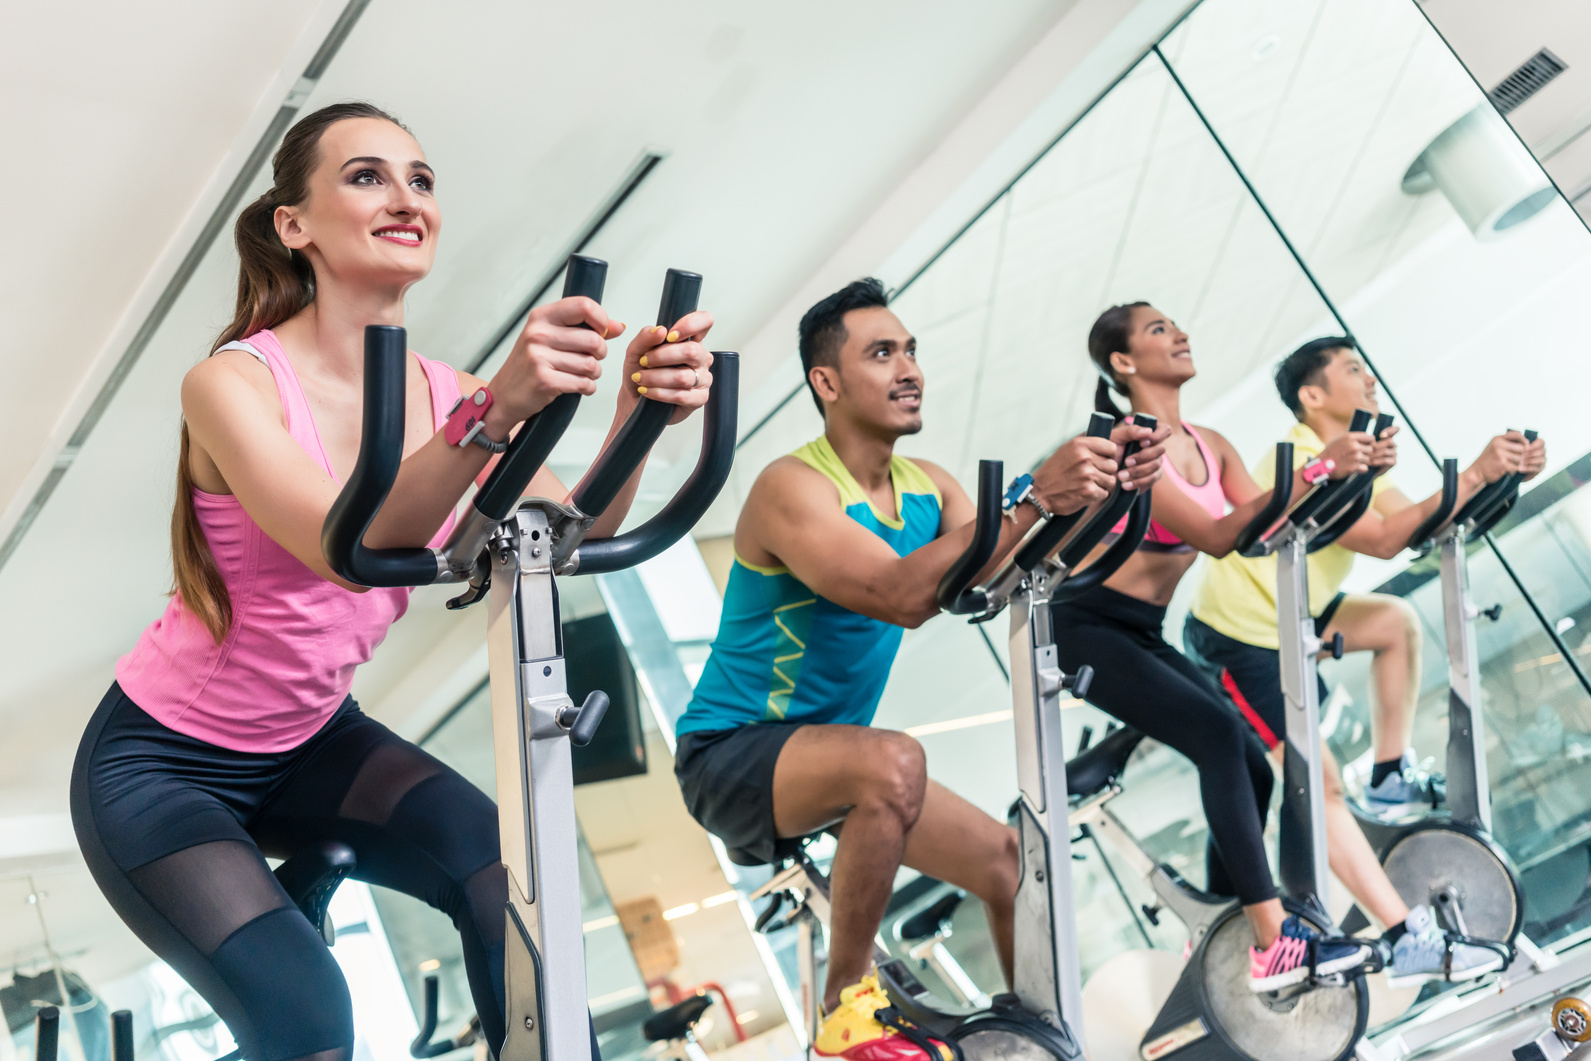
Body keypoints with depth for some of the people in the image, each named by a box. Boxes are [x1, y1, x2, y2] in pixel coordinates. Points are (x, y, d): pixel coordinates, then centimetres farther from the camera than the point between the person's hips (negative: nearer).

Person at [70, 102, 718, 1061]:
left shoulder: (446, 395, -7)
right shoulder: (234, 382, -21)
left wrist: (639, 415, -40)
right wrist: (497, 411, -53)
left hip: (312, 743, 5)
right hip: (162, 761, -4)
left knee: (509, 880, -19)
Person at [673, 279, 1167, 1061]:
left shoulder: (928, 488, 3)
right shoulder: (792, 488, -22)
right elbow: (901, 596, -36)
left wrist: (1096, 490, -24)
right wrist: (1033, 495, -39)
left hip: (828, 753, 8)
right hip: (729, 754, -8)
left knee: (1010, 861, 7)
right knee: (894, 762, -35)